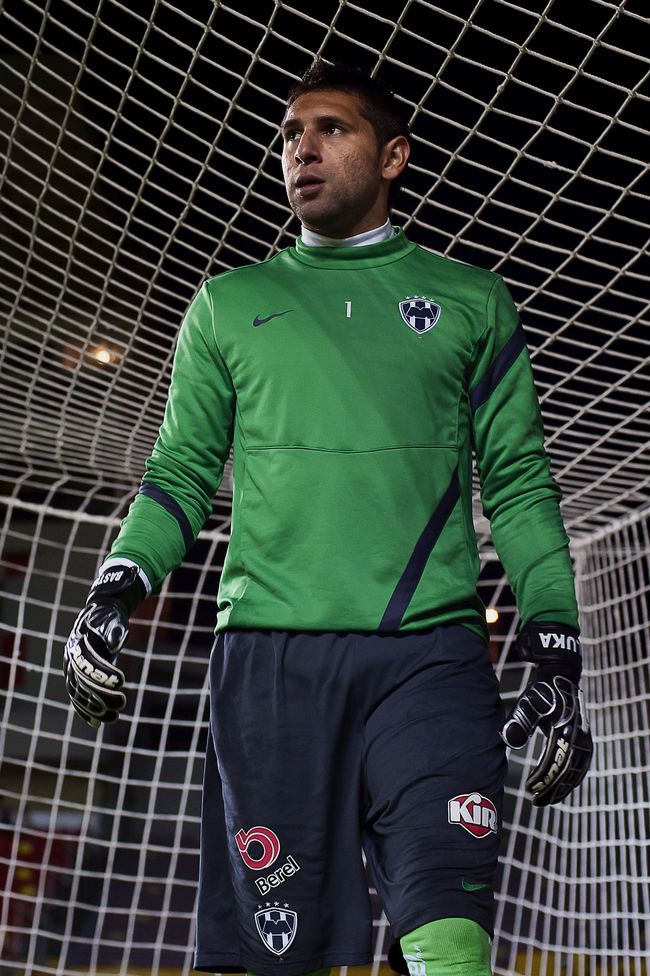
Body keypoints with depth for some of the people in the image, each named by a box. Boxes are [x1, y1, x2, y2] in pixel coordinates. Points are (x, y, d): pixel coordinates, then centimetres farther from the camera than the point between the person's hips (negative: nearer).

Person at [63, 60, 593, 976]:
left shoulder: (472, 301, 15)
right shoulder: (228, 303, 18)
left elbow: (518, 482, 12)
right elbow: (182, 470, 16)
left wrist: (557, 651, 3)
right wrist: (116, 588, -1)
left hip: (430, 651, -1)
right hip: (269, 657, 1)